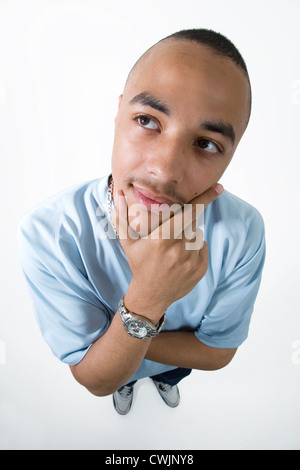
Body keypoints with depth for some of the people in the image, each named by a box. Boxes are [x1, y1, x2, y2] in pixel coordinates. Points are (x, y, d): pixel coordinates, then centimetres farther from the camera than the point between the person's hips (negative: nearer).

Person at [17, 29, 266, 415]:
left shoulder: (244, 231, -37)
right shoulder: (45, 232, -41)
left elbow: (216, 352, -23)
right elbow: (96, 381, -32)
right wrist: (146, 301, -53)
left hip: (182, 357, 1)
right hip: (109, 371, 0)